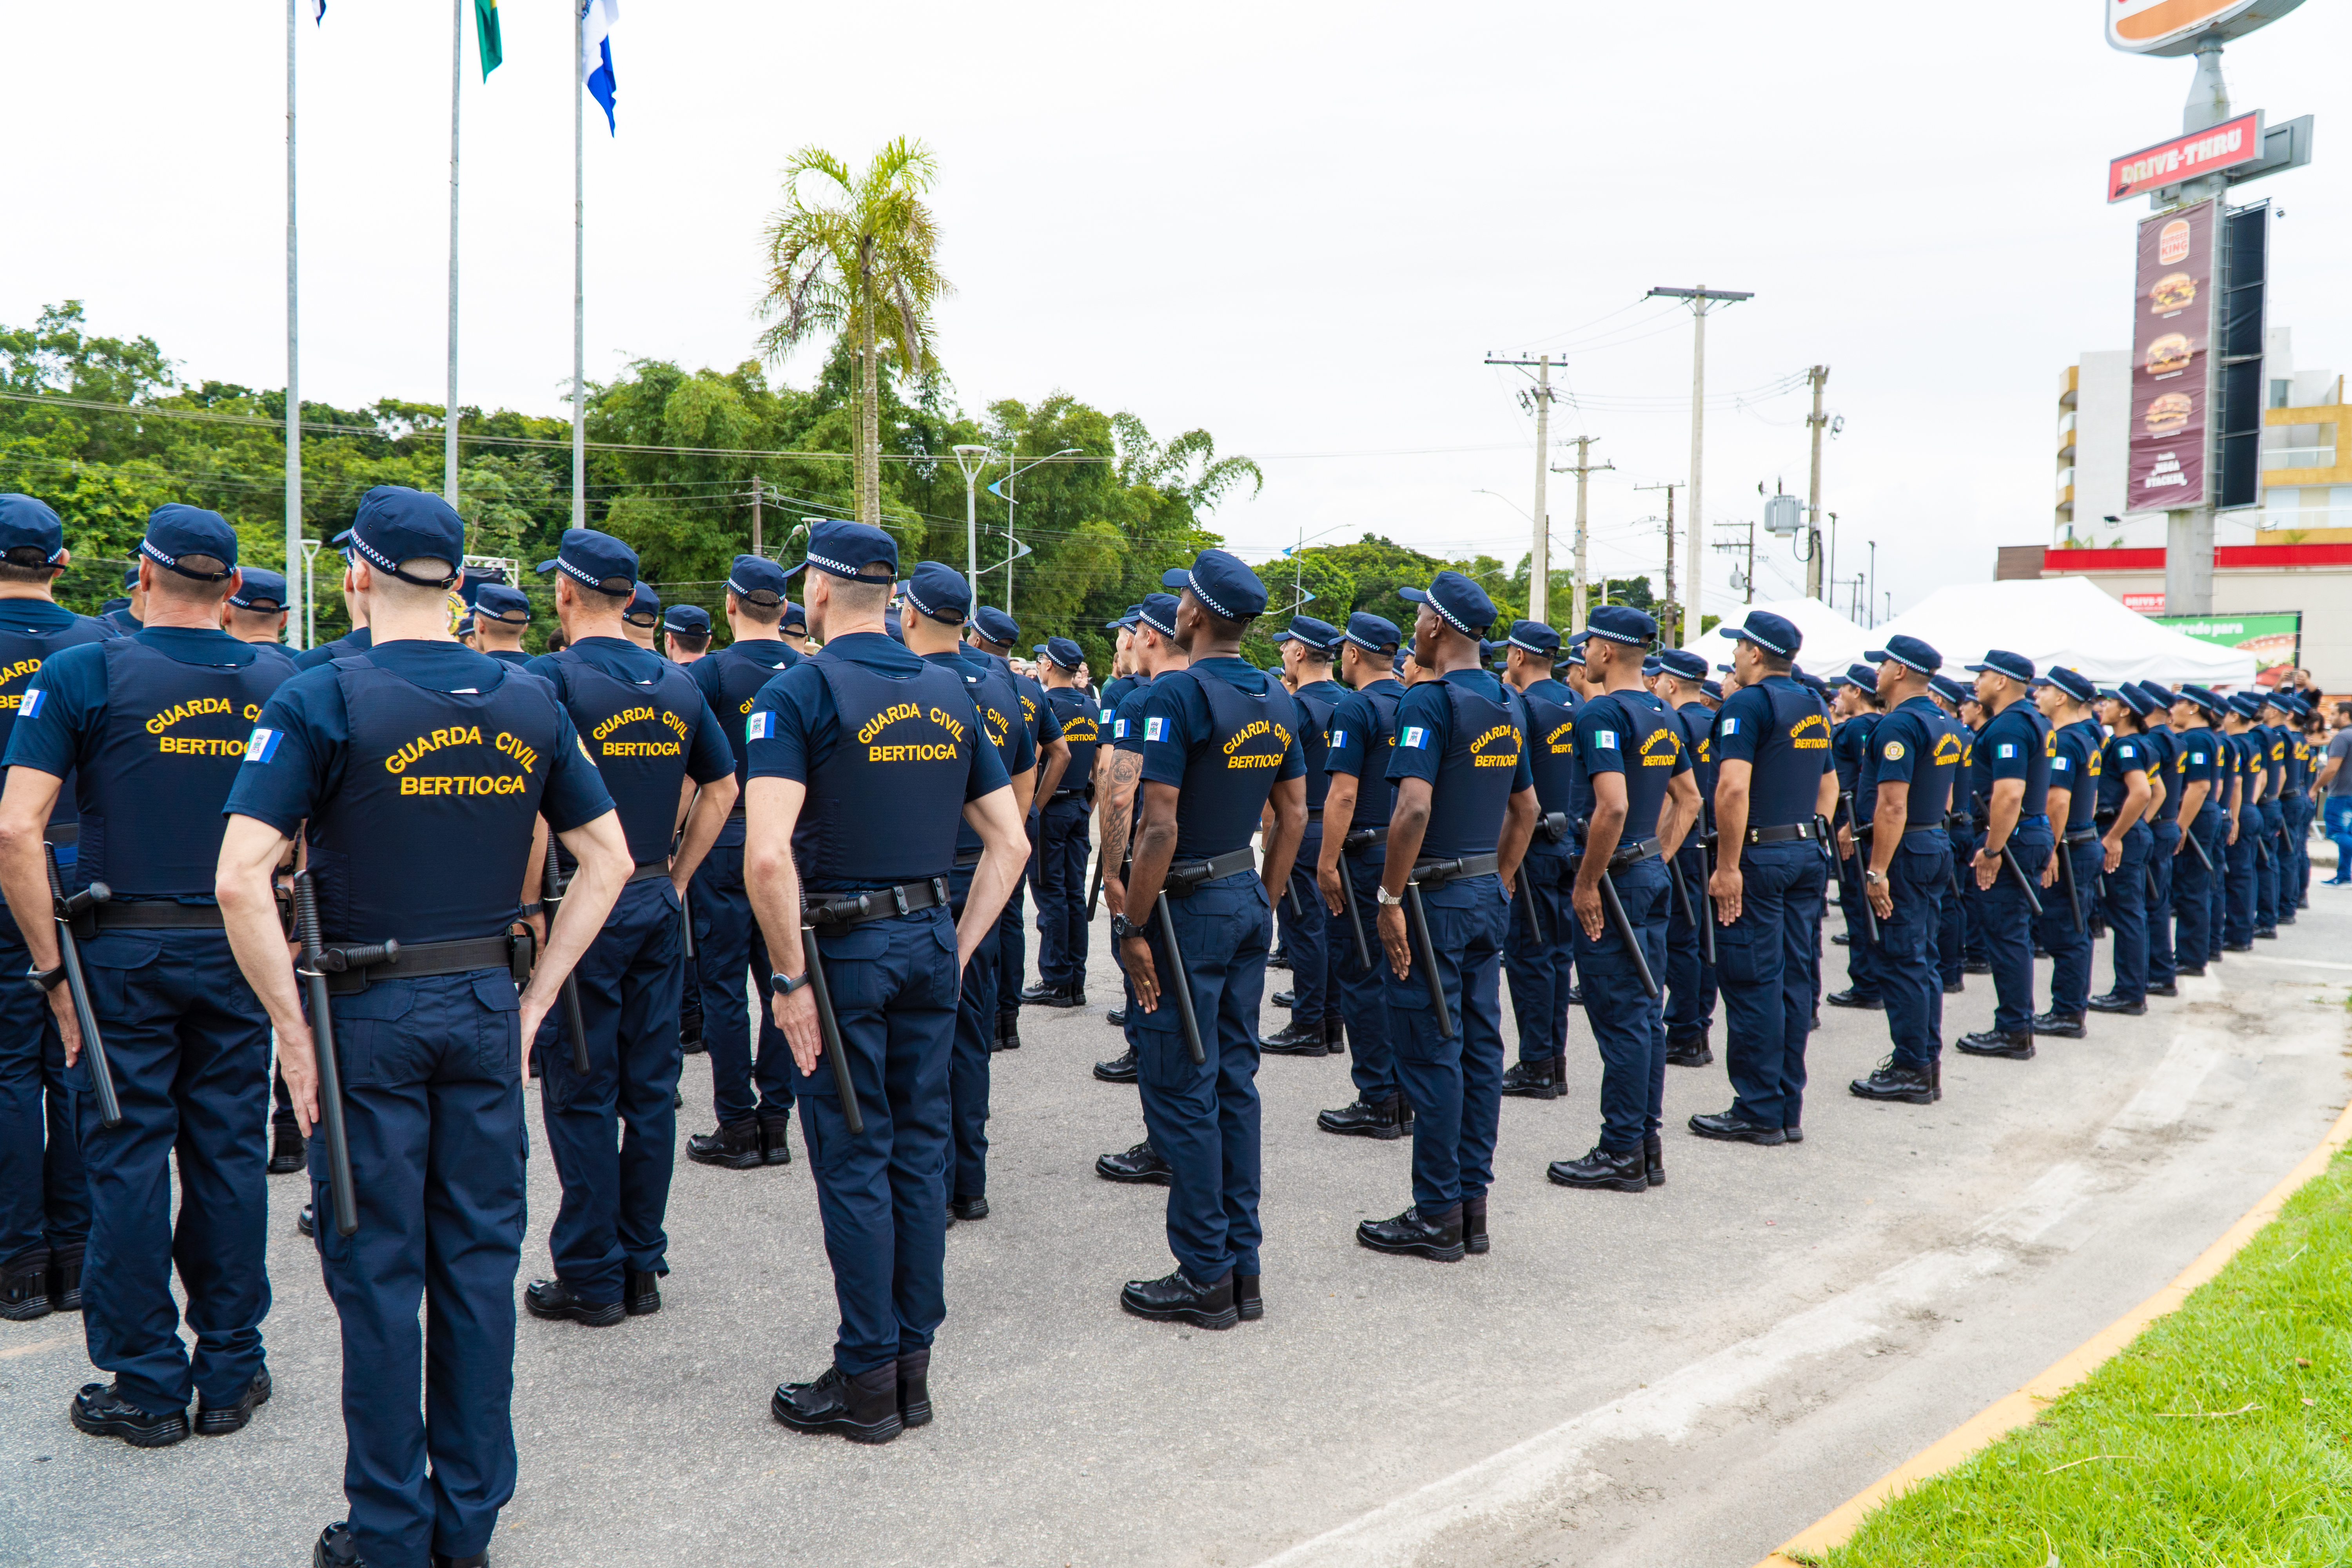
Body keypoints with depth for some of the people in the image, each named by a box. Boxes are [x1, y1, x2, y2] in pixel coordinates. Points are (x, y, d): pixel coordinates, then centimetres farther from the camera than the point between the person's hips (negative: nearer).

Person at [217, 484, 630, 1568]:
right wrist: (536, 998, 8)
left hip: (368, 1016, -4)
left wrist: (294, 1030, -11)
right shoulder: (528, 703, 3)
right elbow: (609, 859, 6)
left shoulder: (323, 699, -10)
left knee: (378, 1272, 6)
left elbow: (240, 881, -19)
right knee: (479, 1260, 12)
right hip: (488, 1008, 4)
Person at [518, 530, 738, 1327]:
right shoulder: (677, 684, 7)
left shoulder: (551, 677, -11)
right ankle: (642, 1266, 19)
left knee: (581, 1097, 3)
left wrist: (524, 909, -10)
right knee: (650, 1089, 11)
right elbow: (722, 788, 13)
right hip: (656, 905, 6)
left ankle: (592, 1279, 10)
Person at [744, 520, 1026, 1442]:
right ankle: (912, 1366, 21)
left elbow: (767, 856, -22)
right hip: (931, 944, 6)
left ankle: (866, 1381, 11)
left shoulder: (799, 692, -11)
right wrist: (960, 946, 11)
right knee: (921, 1153, 12)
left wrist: (792, 978, -14)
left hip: (843, 949, -6)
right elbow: (1010, 840, 10)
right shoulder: (949, 694, 9)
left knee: (854, 1163, 2)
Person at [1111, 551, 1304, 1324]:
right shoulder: (1276, 700, 9)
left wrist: (1133, 927, -15)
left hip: (1189, 906, -8)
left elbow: (1159, 829, -21)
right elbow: (1295, 815, 14)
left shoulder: (1177, 693, -17)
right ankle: (1242, 1267, 19)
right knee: (1234, 1082, 13)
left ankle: (1205, 1278, 6)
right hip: (1248, 898, 8)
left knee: (1180, 1091, 0)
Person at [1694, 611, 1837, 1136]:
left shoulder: (1747, 703, -12)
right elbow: (1829, 786, 21)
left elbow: (1734, 787, -22)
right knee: (1795, 978, 10)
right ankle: (1789, 1107, 16)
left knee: (1753, 982, -3)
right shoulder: (1814, 706, 15)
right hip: (1809, 852, 8)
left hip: (1760, 855, -8)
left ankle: (1759, 1110, 1)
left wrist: (1728, 866, -20)